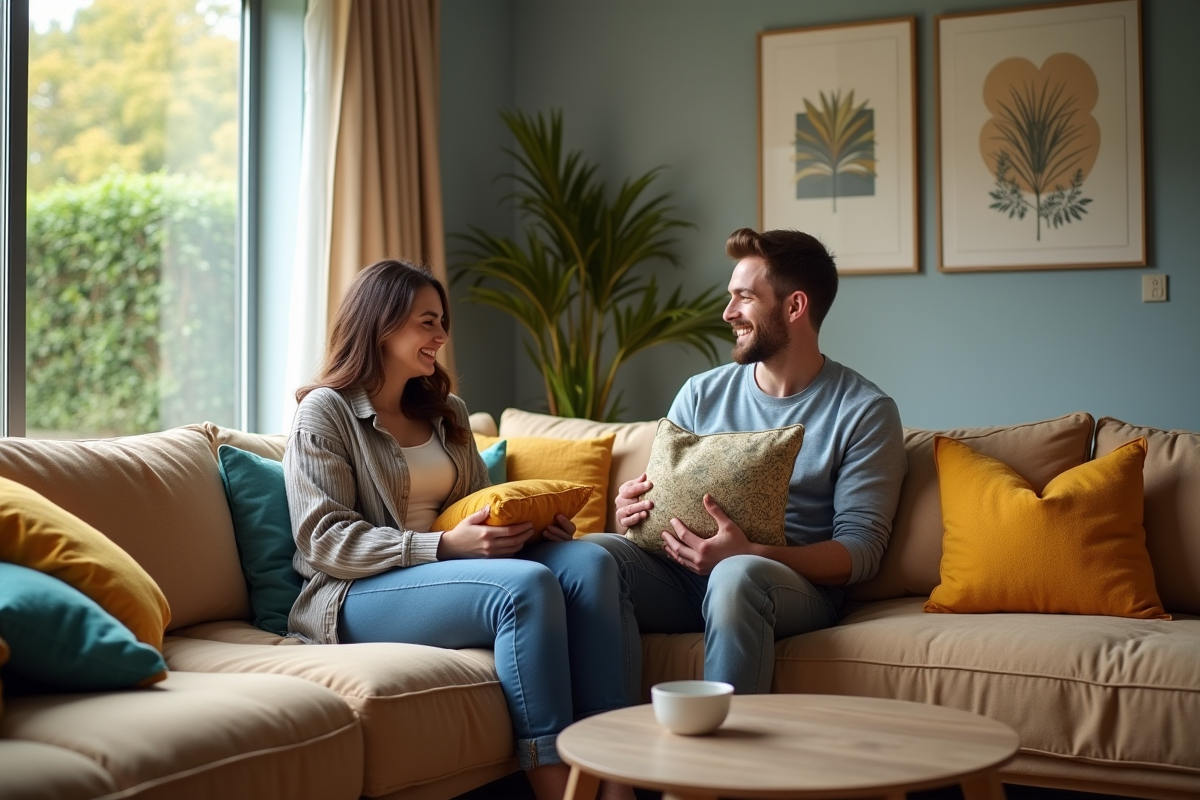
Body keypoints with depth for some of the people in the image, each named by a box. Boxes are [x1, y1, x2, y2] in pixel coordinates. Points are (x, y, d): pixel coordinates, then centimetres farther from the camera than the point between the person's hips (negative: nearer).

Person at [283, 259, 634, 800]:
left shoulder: (446, 412, 20)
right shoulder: (325, 412, -1)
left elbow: (481, 506, 23)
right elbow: (325, 539, -11)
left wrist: (532, 523, -2)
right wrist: (446, 545, -22)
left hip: (448, 572, 7)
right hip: (358, 595, -6)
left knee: (589, 562, -21)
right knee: (528, 585, -32)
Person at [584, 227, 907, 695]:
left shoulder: (865, 411, 2)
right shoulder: (702, 394, 16)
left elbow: (862, 547, -6)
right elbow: (658, 497, 20)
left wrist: (753, 554, -21)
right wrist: (633, 509, -6)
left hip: (797, 582, -4)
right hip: (684, 571, 4)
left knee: (737, 577, -38)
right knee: (594, 552, -25)